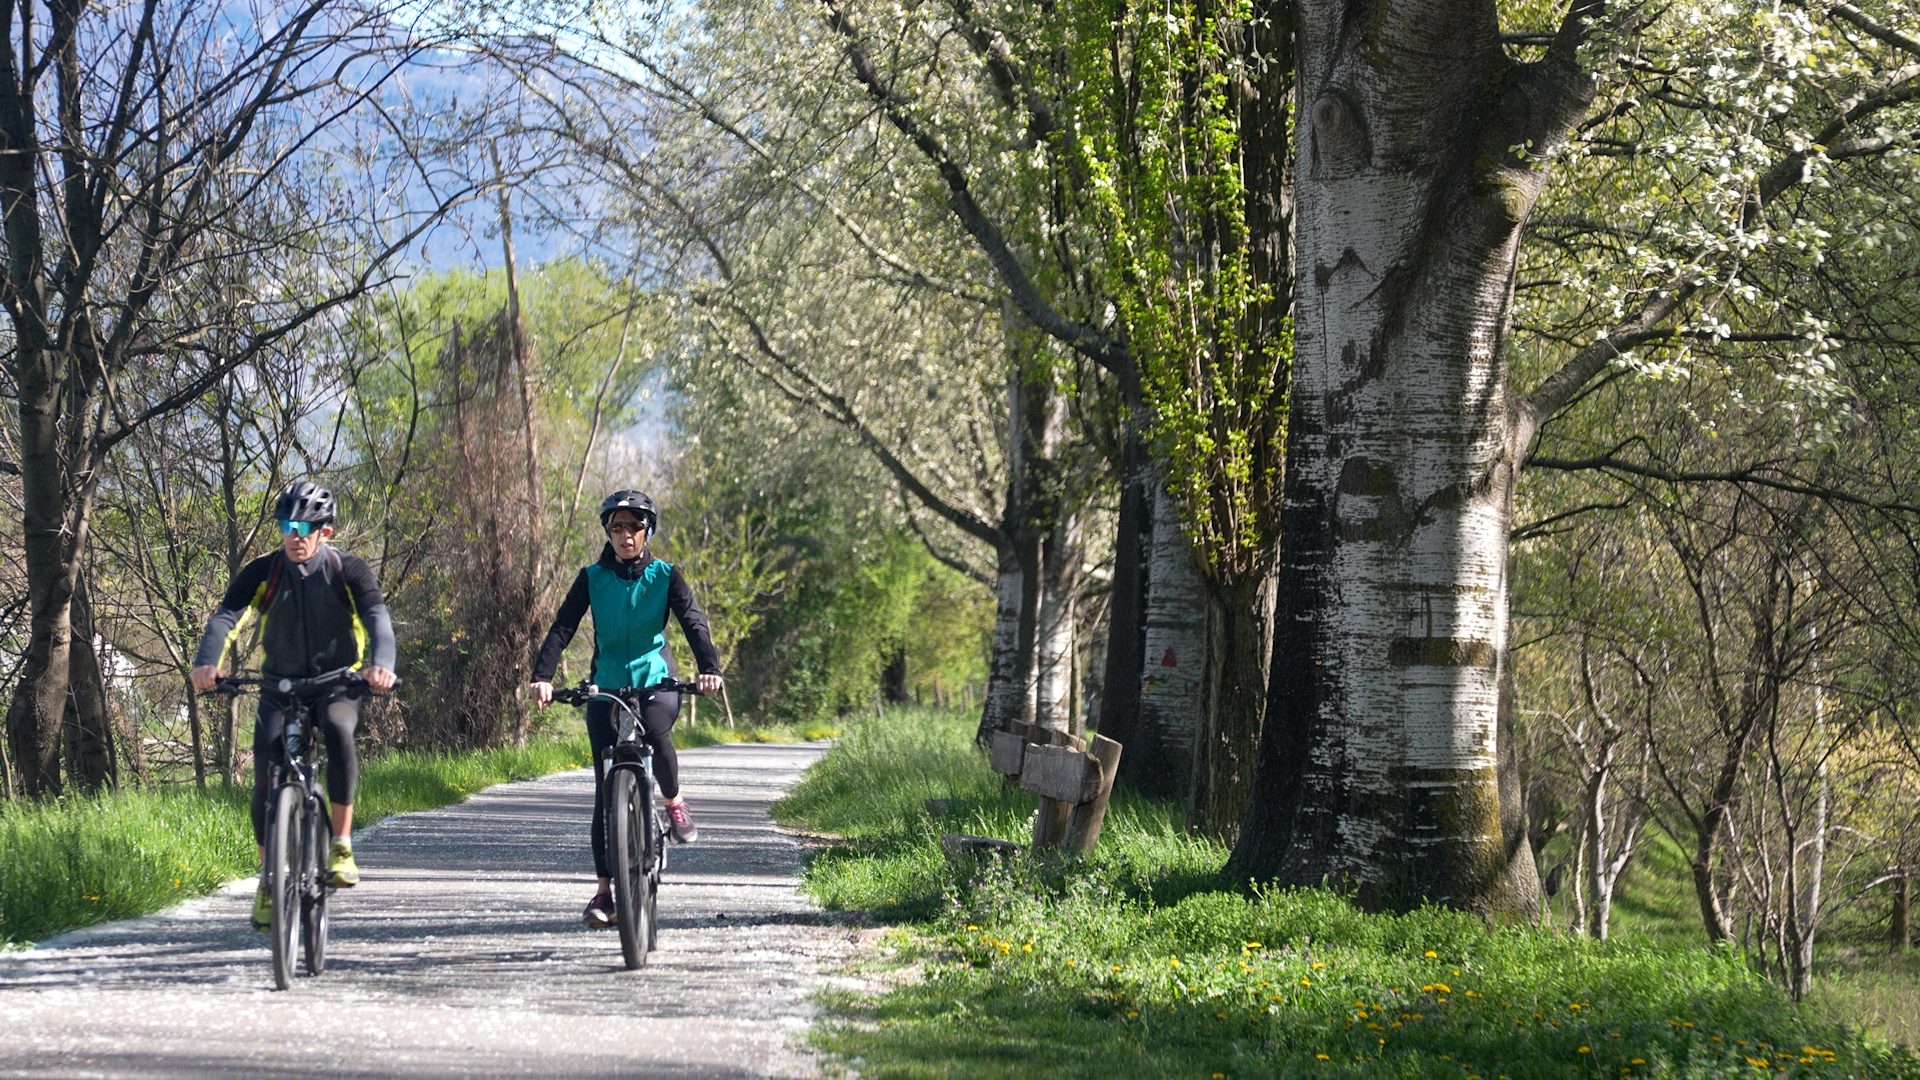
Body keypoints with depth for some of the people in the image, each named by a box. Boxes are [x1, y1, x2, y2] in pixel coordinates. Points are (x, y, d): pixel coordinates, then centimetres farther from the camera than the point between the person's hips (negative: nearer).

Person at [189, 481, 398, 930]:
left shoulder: (347, 570, -11)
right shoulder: (262, 572, -9)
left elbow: (377, 616, -26)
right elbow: (225, 616, -22)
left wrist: (382, 663, -48)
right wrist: (206, 663, -43)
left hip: (337, 683, -2)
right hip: (280, 686, 2)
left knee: (338, 729, -35)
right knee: (266, 775, -16)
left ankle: (342, 844, -26)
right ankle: (269, 880, 0)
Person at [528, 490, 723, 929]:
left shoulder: (664, 576, 0)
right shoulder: (592, 578, 1)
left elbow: (694, 621, -10)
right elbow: (562, 627, -8)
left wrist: (709, 668, -28)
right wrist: (543, 676, -24)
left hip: (656, 681, -1)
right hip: (607, 687, 1)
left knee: (656, 730, -35)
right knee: (606, 790, -5)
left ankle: (674, 801, -6)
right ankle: (604, 889, -1)